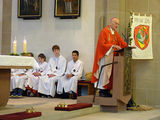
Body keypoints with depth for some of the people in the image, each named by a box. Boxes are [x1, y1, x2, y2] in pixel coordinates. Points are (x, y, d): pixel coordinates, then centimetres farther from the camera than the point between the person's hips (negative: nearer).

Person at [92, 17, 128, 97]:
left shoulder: (115, 33, 15)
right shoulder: (104, 31, -9)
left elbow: (121, 41, 15)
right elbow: (102, 44, -15)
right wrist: (113, 46, -21)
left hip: (112, 56, 8)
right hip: (105, 55, -8)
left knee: (110, 73, 5)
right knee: (104, 72, -8)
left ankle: (107, 91, 8)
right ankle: (102, 91, -5)